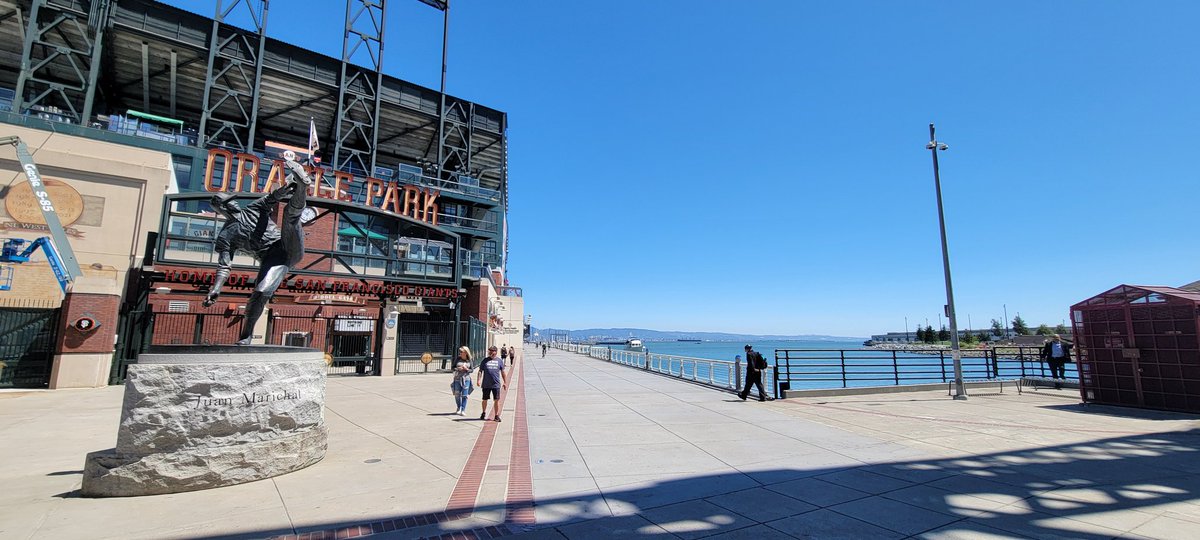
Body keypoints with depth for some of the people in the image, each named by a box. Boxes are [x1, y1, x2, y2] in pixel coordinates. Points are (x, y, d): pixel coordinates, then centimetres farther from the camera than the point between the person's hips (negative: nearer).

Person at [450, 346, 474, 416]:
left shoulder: (469, 360, 0)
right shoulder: (458, 359, 1)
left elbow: (471, 370, 4)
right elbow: (453, 368, 5)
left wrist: (466, 369, -15)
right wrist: (458, 369, -15)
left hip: (466, 379, -1)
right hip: (457, 379, 1)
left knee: (464, 395, -3)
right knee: (457, 395, 8)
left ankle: (463, 410, 3)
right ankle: (459, 408, 31)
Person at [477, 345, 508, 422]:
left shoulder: (499, 360, 4)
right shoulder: (485, 360, 3)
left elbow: (503, 372, 9)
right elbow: (480, 371, 5)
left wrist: (505, 382, 9)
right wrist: (479, 380, -9)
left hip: (496, 384, -1)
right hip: (486, 384, 1)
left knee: (497, 400, 1)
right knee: (485, 400, 12)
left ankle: (496, 415, 13)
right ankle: (484, 413, 35)